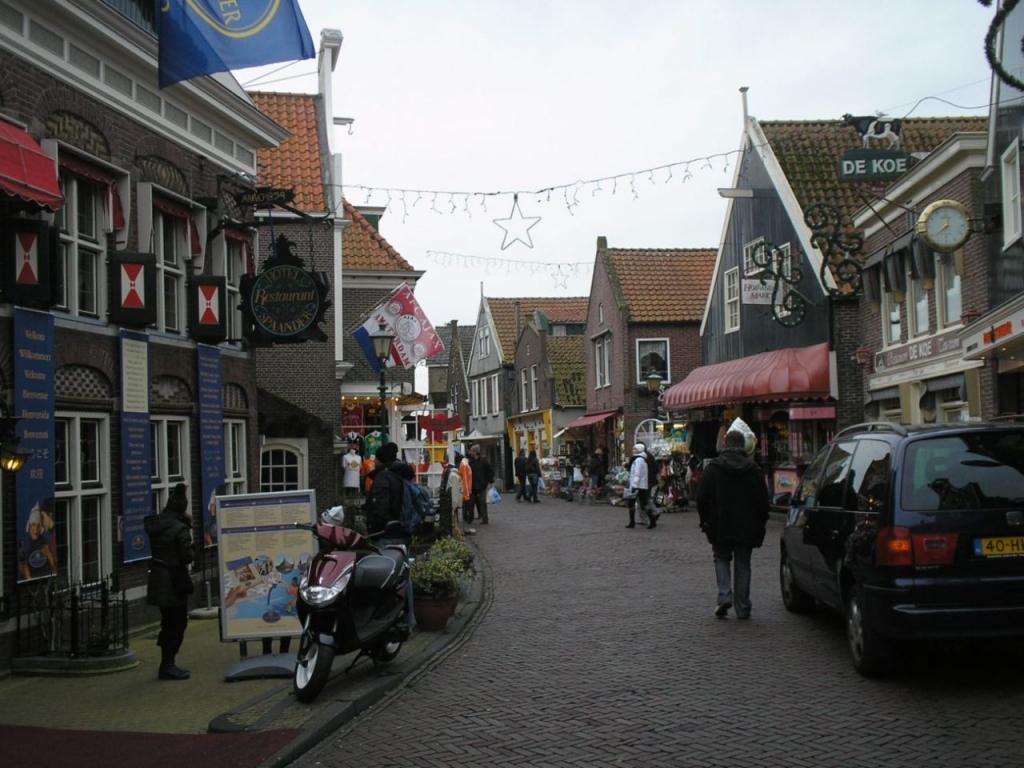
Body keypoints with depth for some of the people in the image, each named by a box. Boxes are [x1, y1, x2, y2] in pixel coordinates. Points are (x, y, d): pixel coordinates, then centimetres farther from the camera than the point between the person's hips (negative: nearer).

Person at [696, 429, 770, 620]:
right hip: (746, 527, 1)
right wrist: (760, 525, 13)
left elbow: (702, 498, -3)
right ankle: (742, 608, 8)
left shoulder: (713, 468, -5)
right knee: (742, 564, 8)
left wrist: (705, 521, 8)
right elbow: (763, 500, 3)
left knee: (721, 558, 15)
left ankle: (725, 596, -5)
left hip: (720, 526, -1)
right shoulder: (754, 470, 0)